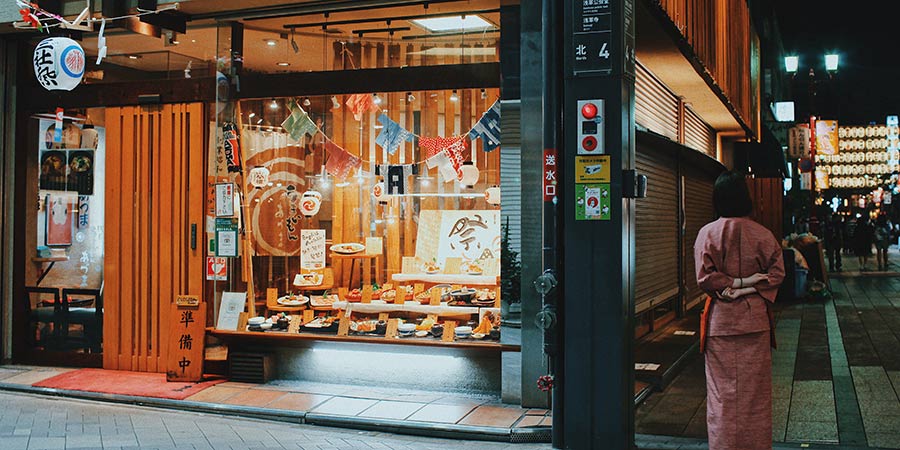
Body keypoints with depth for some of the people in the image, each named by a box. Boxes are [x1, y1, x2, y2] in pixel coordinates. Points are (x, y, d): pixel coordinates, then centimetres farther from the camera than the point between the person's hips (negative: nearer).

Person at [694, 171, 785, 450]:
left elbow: (704, 277, -13)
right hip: (756, 321, 2)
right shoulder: (763, 234, -2)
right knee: (755, 388, 10)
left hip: (720, 320, -1)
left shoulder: (707, 233, -7)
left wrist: (735, 283, -8)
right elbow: (777, 274, -6)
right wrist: (747, 288, -11)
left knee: (723, 389, 6)